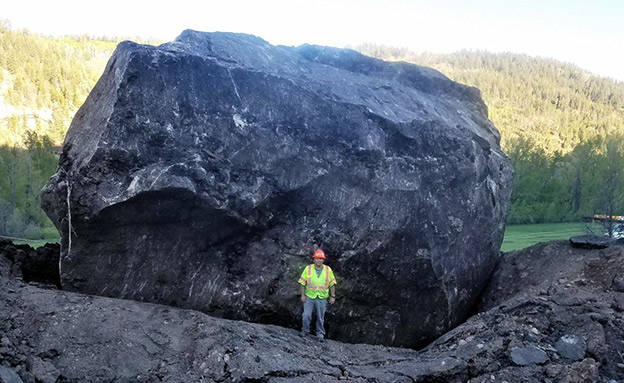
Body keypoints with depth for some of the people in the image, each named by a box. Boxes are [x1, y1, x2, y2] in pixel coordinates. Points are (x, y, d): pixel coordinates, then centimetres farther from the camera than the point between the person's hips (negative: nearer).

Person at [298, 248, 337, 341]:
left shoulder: (328, 270, 0)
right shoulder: (308, 268, -2)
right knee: (306, 315, -3)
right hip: (309, 297, 0)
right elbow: (303, 282, 1)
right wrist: (303, 295, -3)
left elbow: (332, 284, 5)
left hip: (322, 298, 0)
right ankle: (305, 331, 18)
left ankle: (320, 334, 21)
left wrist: (332, 296, 1)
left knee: (320, 317, 6)